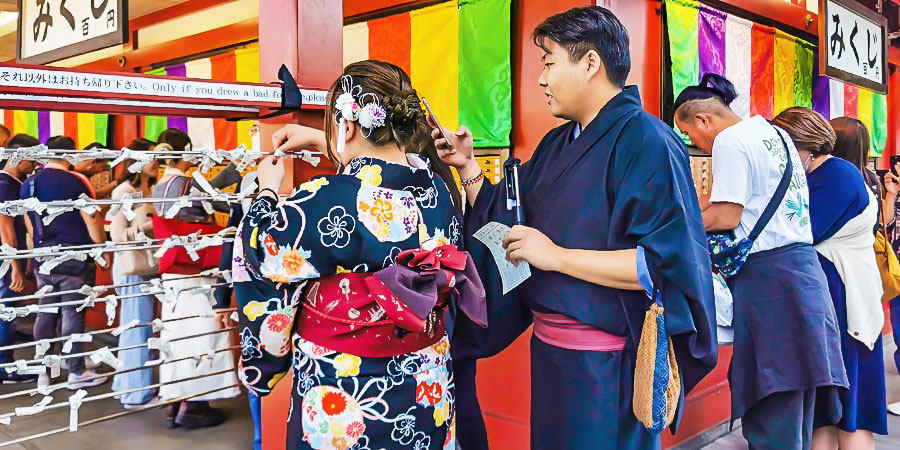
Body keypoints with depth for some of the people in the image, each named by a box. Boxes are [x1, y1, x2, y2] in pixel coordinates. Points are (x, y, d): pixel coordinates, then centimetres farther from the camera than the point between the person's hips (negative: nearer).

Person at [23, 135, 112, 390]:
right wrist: (105, 250, 1)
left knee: (45, 314, 12)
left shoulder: (28, 184, 8)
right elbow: (93, 221, -9)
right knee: (72, 314, 0)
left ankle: (43, 372, 21)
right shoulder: (76, 181, -11)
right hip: (75, 257, -6)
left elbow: (29, 226, 14)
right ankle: (77, 373, 9)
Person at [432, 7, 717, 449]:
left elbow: (669, 263, -23)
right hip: (548, 349, 8)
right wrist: (468, 166, 3)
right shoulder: (556, 145, 9)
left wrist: (558, 256, -21)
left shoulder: (645, 142, -15)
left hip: (608, 365, -7)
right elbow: (504, 225, 15)